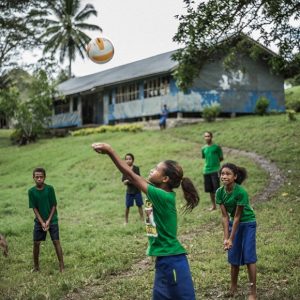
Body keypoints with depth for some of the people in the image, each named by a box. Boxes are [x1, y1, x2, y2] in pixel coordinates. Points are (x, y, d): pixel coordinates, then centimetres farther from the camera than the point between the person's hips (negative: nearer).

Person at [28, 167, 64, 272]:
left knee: (56, 242, -5)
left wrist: (48, 221, -12)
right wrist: (42, 222, -11)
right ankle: (36, 266, 18)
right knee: (36, 243, 3)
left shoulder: (50, 188, -12)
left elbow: (54, 206, -7)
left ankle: (62, 266, -1)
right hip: (39, 221, 2)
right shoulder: (31, 191, -7)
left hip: (52, 220, -2)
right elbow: (34, 208, -4)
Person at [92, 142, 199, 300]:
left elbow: (132, 176, -19)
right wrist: (109, 152, 0)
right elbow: (133, 175, 5)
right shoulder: (160, 192, 5)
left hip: (172, 259, -9)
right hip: (164, 258, 9)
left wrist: (110, 151, -17)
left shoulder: (164, 197, -19)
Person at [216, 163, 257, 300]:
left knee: (249, 256, -7)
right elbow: (225, 216, -11)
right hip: (233, 223, 5)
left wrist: (231, 239, -22)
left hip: (248, 223, -5)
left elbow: (237, 216, -24)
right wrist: (226, 237, -17)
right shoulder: (220, 192, -13)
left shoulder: (241, 192, -28)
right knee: (234, 256, 11)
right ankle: (234, 285, 28)